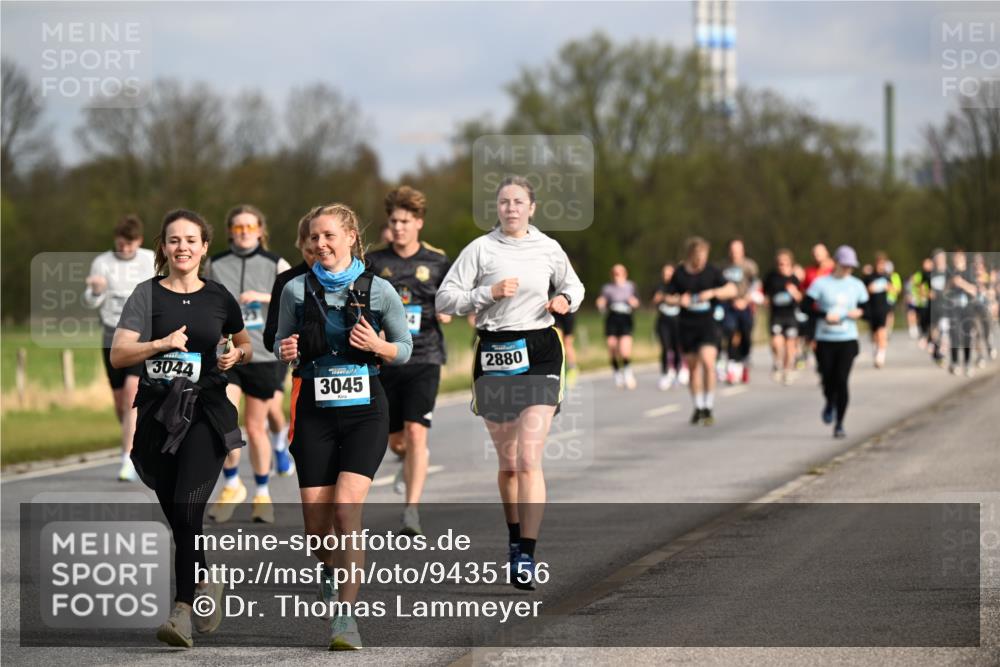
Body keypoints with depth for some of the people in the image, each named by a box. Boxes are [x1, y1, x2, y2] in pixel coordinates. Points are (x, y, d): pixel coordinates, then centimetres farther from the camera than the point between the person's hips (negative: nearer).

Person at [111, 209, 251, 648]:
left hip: (206, 413, -1)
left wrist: (237, 356, 1)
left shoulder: (219, 298, 7)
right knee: (175, 517, 7)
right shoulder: (148, 294, 2)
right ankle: (205, 585, 32)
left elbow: (245, 346, 24)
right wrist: (162, 343, -23)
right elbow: (118, 354, -8)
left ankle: (182, 610, -17)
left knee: (187, 510, -17)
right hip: (158, 413, 1)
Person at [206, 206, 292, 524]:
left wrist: (264, 296, -18)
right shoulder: (215, 265, 7)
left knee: (256, 427, 7)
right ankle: (231, 485, 4)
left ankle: (262, 494, 24)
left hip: (263, 355, -1)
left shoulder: (275, 265, 3)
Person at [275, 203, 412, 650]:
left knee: (346, 507, -19)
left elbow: (404, 348, 8)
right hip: (315, 411, 2)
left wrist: (378, 346, -12)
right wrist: (286, 352, -7)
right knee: (316, 520, 0)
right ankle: (330, 567, 37)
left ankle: (345, 613, -16)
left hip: (364, 410, -2)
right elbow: (282, 342, 15)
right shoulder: (296, 290, 4)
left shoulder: (378, 290, 0)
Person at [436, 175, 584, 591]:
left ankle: (526, 557, -15)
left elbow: (573, 285, 23)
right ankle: (515, 534, 34)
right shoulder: (481, 249, 1)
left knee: (529, 459, -12)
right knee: (507, 461, 10)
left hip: (540, 352, -1)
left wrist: (567, 300, 1)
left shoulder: (548, 249, 6)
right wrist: (489, 293, -15)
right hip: (495, 353, 1)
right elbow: (445, 299, -3)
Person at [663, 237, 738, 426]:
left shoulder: (712, 271, -2)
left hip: (709, 323, -2)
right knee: (693, 366, 9)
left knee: (708, 361, -19)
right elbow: (668, 298, 9)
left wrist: (712, 293, -19)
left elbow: (732, 289, -4)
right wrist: (679, 301, -13)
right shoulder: (680, 273, 2)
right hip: (687, 325, 2)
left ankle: (708, 408, -14)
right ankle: (698, 408, 24)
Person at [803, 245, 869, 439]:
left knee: (842, 381, -10)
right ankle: (830, 404, 36)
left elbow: (866, 309, 13)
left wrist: (859, 312, -10)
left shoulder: (857, 285, 7)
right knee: (828, 379, 0)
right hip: (825, 341, -1)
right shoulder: (821, 283, -2)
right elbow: (806, 306, -6)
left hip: (848, 340, 1)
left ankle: (839, 424, -1)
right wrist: (825, 315, -19)